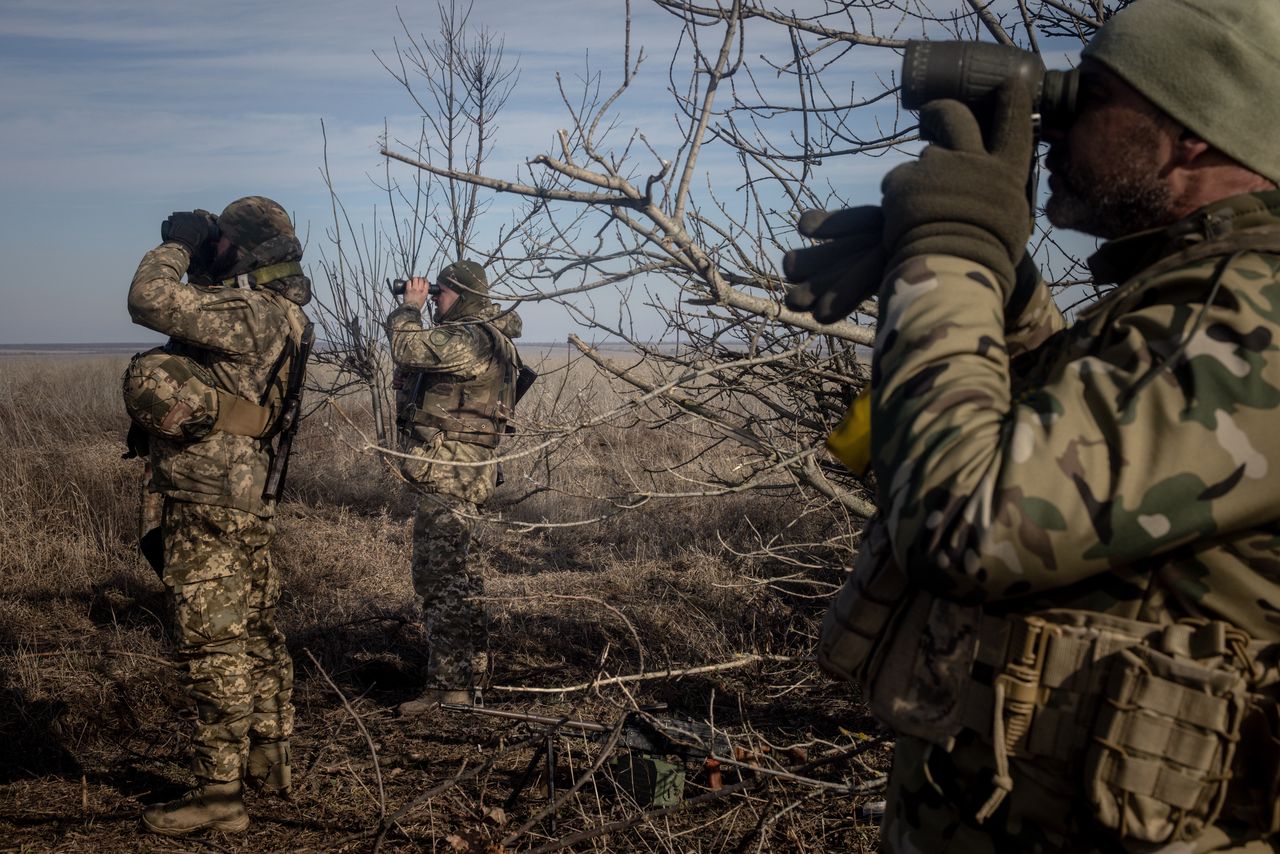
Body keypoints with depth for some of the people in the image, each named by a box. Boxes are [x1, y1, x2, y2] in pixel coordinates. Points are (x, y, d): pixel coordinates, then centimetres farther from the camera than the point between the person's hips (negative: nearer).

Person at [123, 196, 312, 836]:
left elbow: (151, 301, -24)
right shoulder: (278, 312, 13)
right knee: (256, 633, 17)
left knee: (213, 643, -6)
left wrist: (175, 246, -8)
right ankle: (268, 762, 30)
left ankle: (219, 792, 0)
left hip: (209, 499, -10)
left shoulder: (246, 310, -17)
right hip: (250, 496, 10)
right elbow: (189, 310, 29)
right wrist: (187, 254, 18)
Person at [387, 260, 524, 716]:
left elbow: (408, 348, -24)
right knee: (456, 572, 20)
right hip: (458, 472, 11)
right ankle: (469, 669, 32)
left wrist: (409, 307, -7)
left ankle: (446, 685, -4)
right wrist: (412, 312, 7)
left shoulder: (470, 340, -18)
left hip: (449, 475, -11)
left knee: (438, 576, -8)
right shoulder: (481, 337, 16)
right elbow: (423, 353, 19)